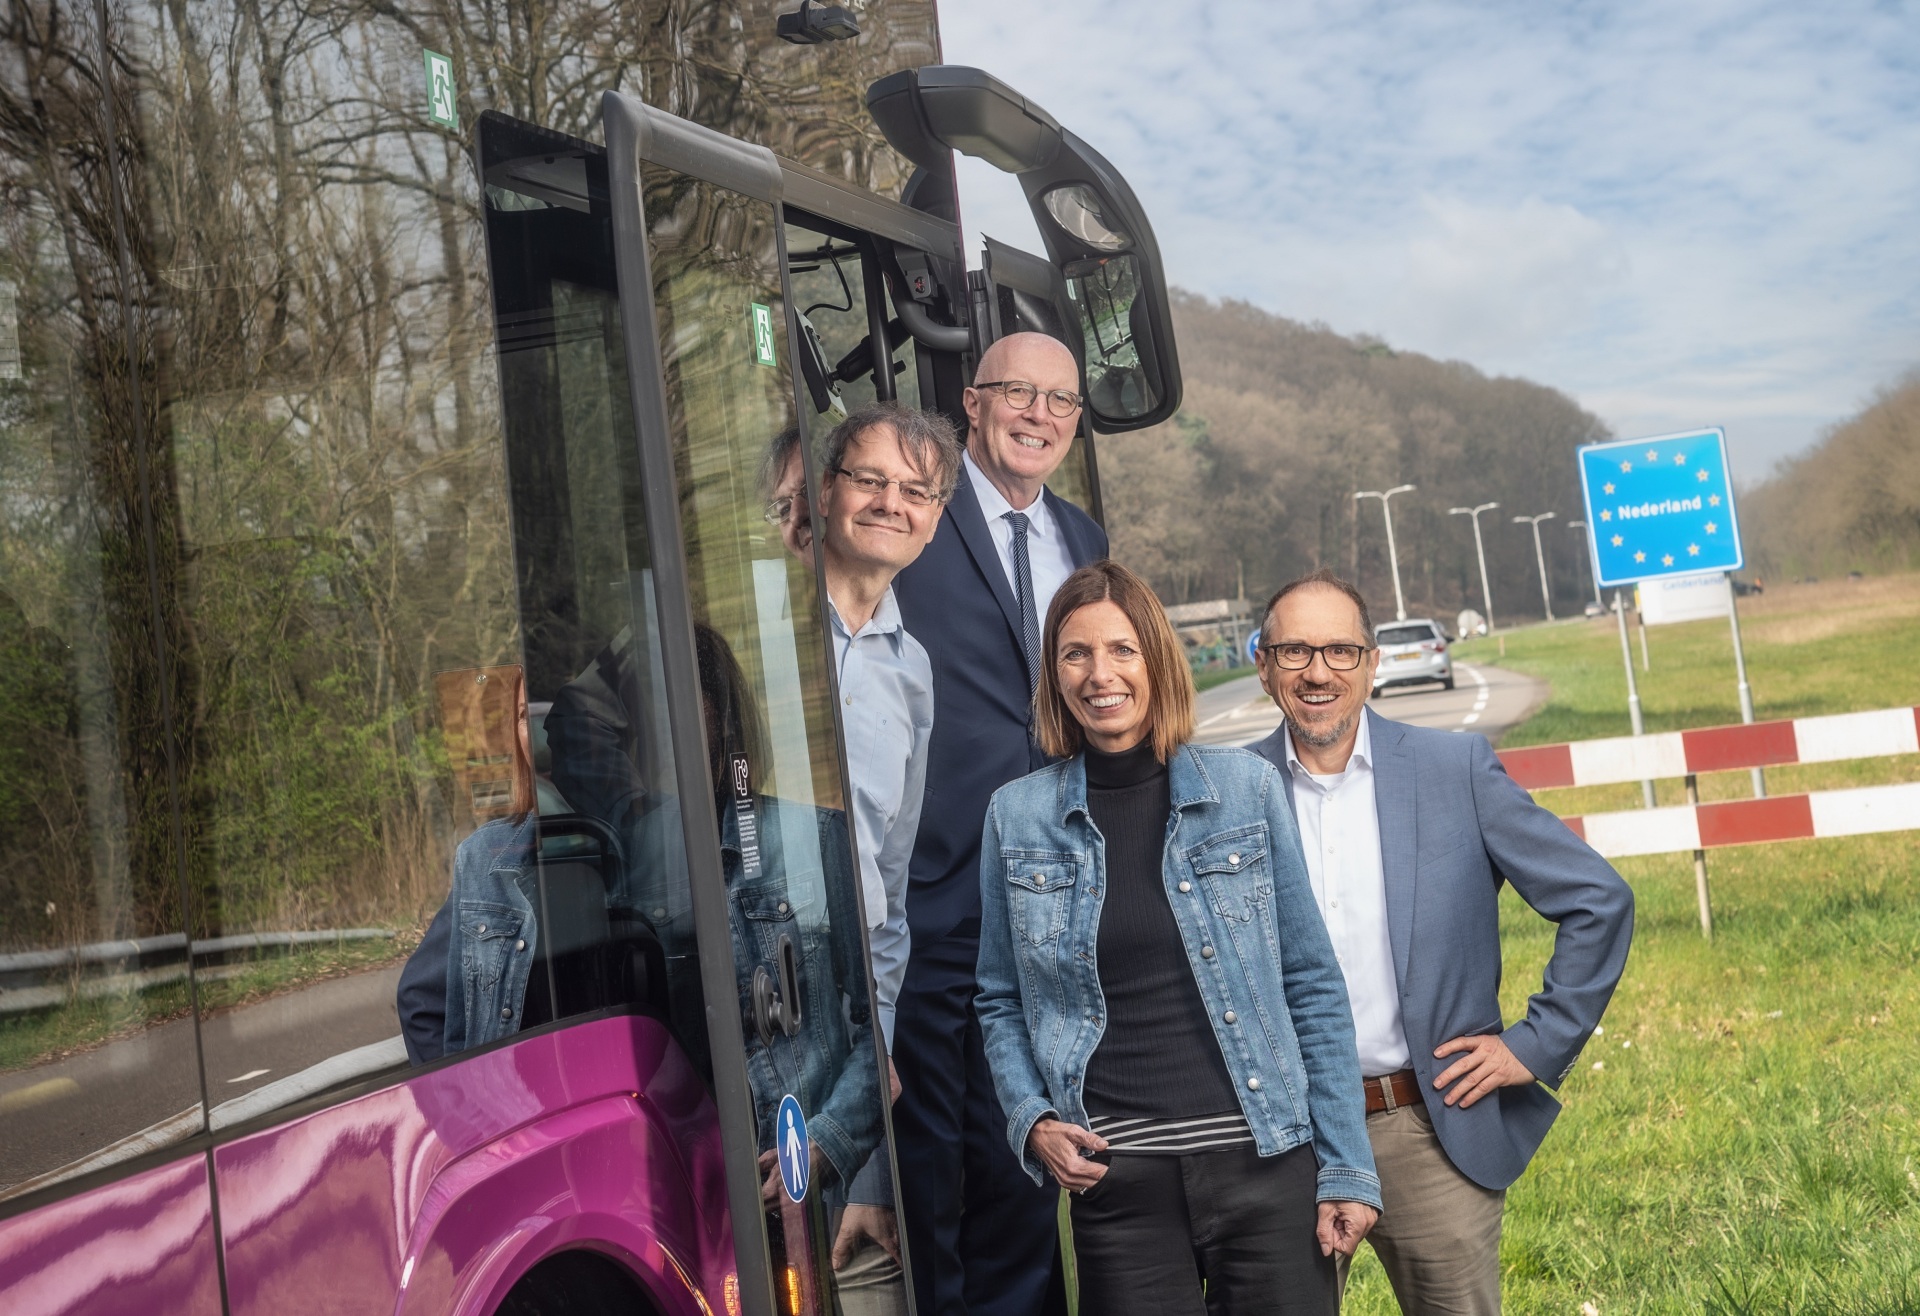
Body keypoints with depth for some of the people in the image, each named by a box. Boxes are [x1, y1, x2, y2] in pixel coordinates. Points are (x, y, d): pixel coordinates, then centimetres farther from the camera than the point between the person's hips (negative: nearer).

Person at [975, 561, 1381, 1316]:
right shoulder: (1017, 817, 3)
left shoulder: (1244, 789, 1)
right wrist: (1031, 1119, -5)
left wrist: (1347, 1167, -1)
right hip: (1118, 1186, 1)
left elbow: (1312, 987, 2)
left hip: (1266, 1165, 0)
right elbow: (1001, 1001, 11)